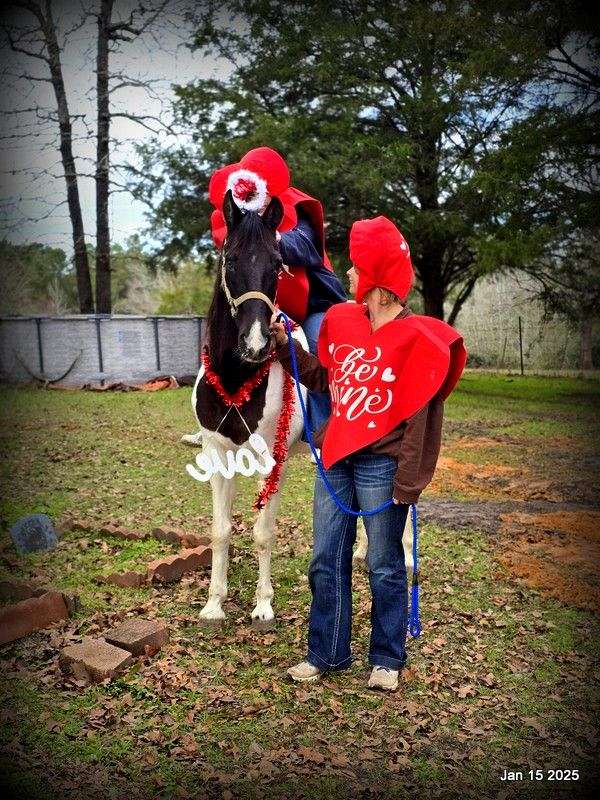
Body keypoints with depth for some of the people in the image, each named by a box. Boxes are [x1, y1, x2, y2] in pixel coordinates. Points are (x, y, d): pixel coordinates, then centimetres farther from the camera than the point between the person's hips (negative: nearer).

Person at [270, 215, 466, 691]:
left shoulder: (416, 338, -11)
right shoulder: (341, 321, 6)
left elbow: (419, 417, -12)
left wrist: (407, 482, -14)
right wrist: (286, 344, 7)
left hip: (380, 467, -6)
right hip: (334, 460, 6)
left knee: (384, 567, 8)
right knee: (326, 562, 13)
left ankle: (387, 659, 27)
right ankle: (327, 653, 29)